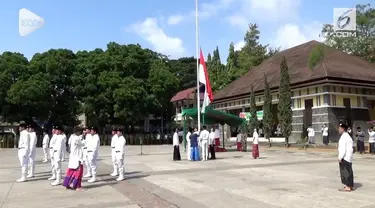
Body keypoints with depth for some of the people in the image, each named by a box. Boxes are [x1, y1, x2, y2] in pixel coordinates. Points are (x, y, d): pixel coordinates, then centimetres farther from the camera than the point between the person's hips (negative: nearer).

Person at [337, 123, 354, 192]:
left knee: (345, 172, -5)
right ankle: (350, 186, 23)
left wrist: (340, 157, -19)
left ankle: (348, 187, -2)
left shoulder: (343, 137, -16)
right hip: (349, 157, 10)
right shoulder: (348, 136, 16)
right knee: (349, 171, 15)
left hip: (345, 157, -10)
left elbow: (343, 148, -22)